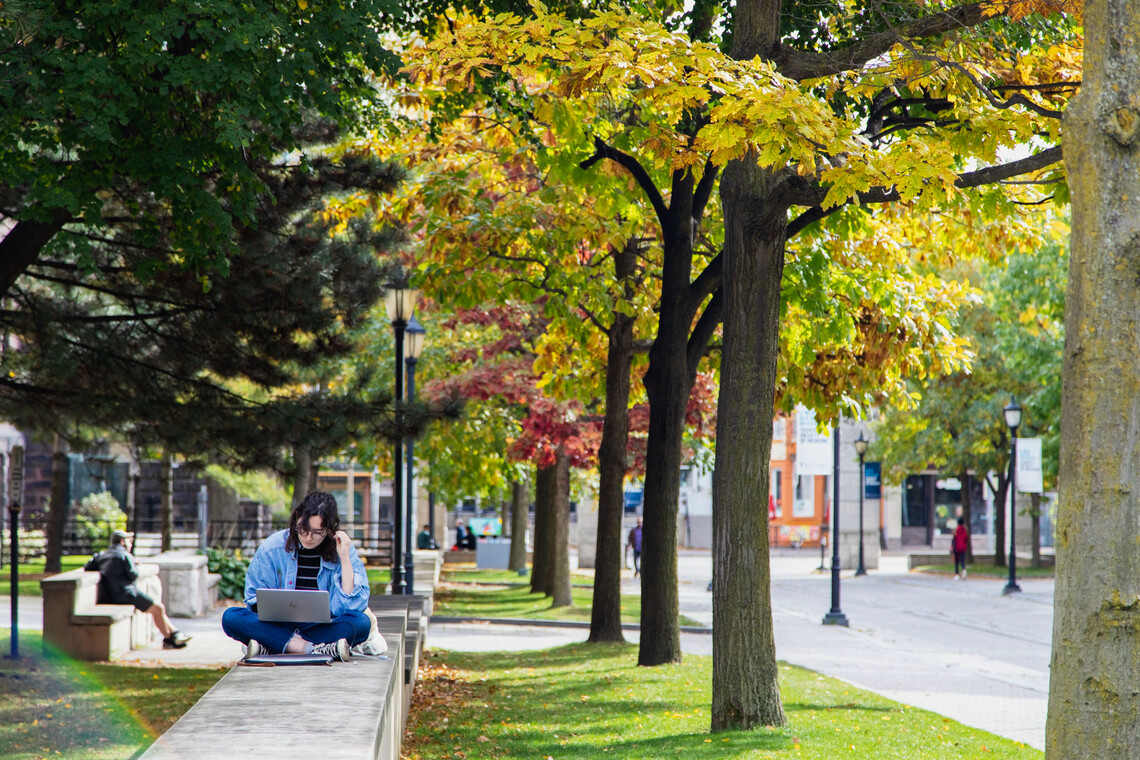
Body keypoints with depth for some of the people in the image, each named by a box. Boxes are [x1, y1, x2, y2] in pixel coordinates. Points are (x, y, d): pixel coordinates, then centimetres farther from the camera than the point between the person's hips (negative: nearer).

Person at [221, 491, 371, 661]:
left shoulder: (342, 550, -2)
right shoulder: (272, 547, 0)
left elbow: (351, 606, -11)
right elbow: (255, 597, 7)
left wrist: (345, 559, -17)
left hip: (321, 627, -1)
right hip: (278, 626, 1)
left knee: (362, 622, -31)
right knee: (231, 617, -26)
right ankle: (313, 649, -35)